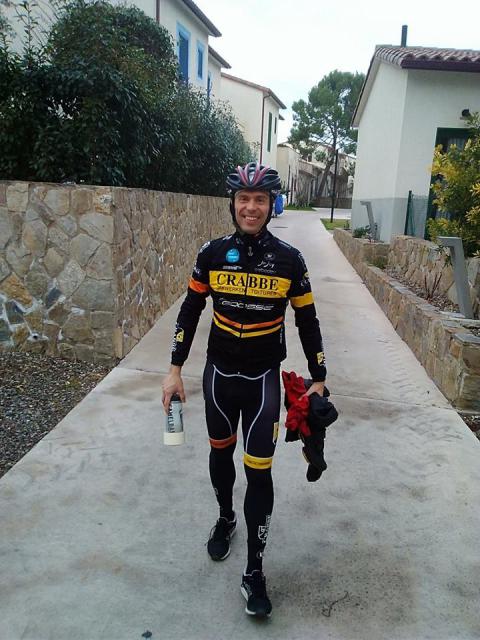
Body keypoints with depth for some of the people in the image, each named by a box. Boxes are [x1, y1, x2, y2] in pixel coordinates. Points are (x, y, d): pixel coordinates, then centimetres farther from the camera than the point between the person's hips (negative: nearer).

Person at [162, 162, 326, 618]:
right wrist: (175, 370, 1)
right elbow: (190, 311, 2)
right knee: (221, 452, 20)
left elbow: (307, 321, -1)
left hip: (263, 379, -2)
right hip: (219, 374, 2)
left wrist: (318, 379, 1)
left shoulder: (289, 259, -9)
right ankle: (225, 519, 49)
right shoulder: (212, 253, -6)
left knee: (259, 472, 0)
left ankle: (254, 572, 17)